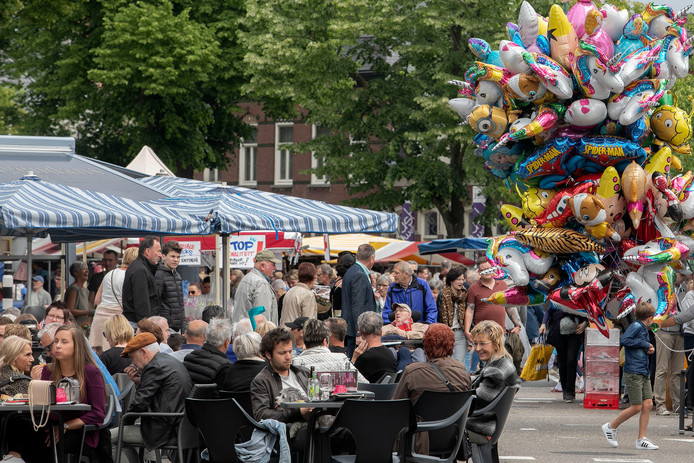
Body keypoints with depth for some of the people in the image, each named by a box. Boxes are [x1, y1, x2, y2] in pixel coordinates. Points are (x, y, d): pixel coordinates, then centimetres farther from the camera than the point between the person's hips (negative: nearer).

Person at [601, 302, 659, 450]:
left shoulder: (643, 329, 17)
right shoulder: (636, 326, -10)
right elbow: (624, 340, -24)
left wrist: (647, 348, 5)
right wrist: (644, 344, -17)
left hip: (643, 373, 9)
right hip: (633, 372, -9)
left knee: (648, 404, 2)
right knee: (636, 407, -7)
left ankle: (641, 439, 6)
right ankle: (611, 427, 10)